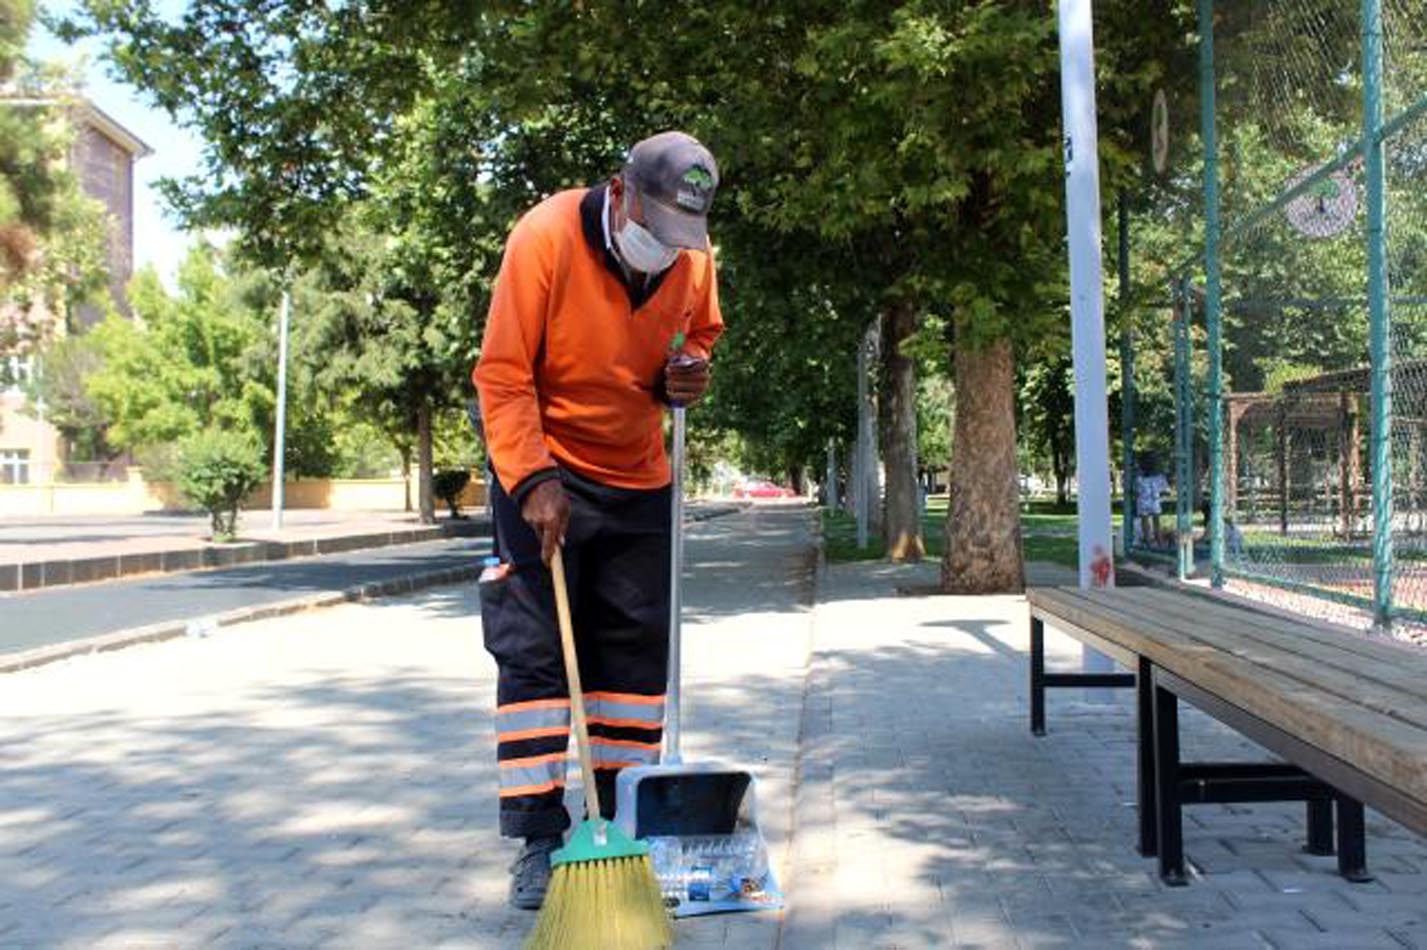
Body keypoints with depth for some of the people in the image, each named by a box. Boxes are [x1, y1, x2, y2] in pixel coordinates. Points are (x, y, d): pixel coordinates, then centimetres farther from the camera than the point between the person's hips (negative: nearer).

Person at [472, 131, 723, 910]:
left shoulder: (694, 258, -5)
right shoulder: (546, 236, -20)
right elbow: (502, 373, -19)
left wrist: (686, 374, -9)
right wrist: (533, 480, -27)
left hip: (638, 479, 5)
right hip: (544, 473, -5)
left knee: (637, 647, 7)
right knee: (534, 649, -5)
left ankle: (623, 820, 18)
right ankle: (538, 838, 2)